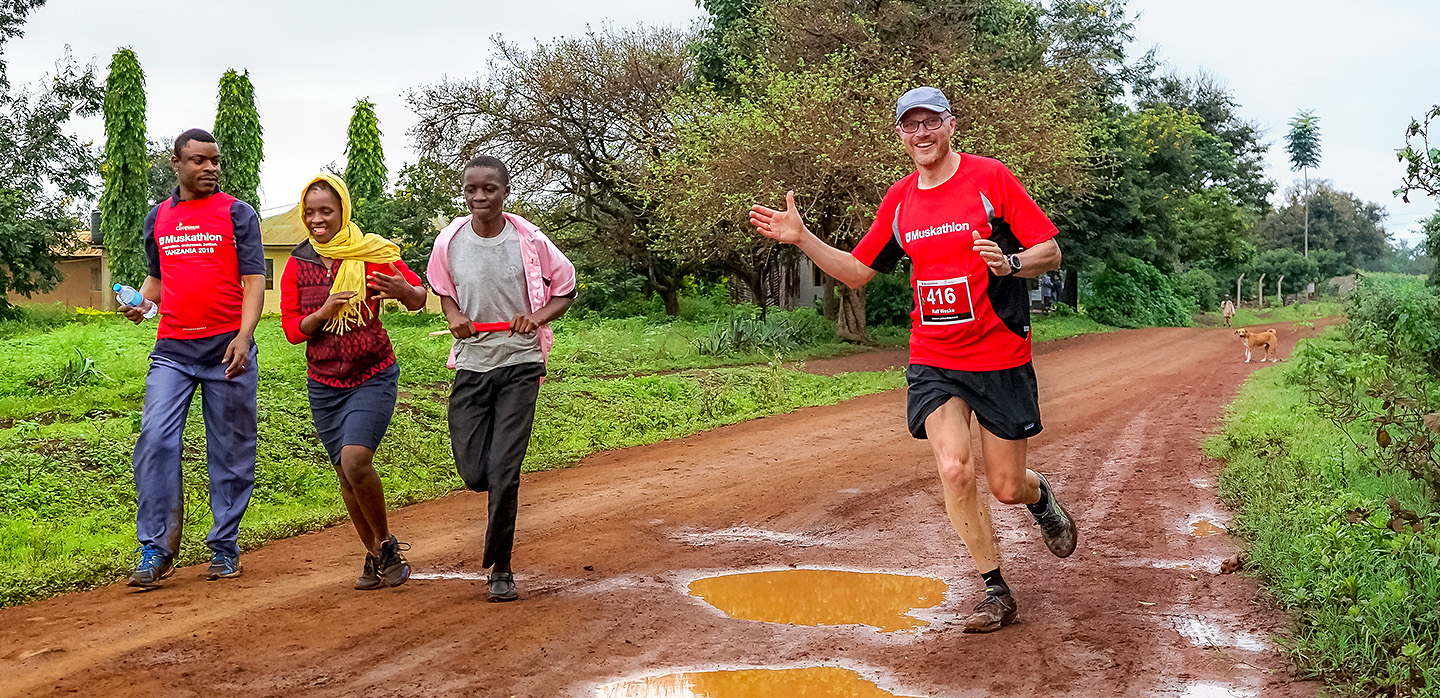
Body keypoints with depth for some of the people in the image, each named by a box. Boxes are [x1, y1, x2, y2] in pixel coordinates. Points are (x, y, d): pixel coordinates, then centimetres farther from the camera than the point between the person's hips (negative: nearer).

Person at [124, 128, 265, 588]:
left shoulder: (236, 213, 2)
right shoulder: (158, 218, 14)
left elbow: (254, 280, -3)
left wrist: (244, 335, -17)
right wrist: (140, 302, 3)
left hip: (227, 349, -3)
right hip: (172, 350, 3)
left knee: (230, 451, 4)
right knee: (155, 441, -10)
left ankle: (224, 547, 15)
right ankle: (156, 549, -2)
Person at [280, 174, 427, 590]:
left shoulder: (372, 254, -8)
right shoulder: (297, 265, 2)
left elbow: (419, 300, -2)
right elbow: (292, 329, 0)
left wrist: (404, 290, -26)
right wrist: (326, 311, -20)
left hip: (373, 377, -4)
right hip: (324, 384, 4)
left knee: (355, 459, -21)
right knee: (345, 475, 7)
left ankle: (386, 543, 0)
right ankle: (375, 556, 24)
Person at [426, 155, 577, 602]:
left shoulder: (529, 241, -8)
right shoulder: (450, 242, -2)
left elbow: (565, 290, 5)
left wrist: (537, 317, -13)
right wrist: (454, 318, -4)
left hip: (519, 365, -3)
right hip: (471, 364, 3)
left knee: (503, 471, -8)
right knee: (473, 474, 2)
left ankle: (500, 568, 8)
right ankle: (506, 497, 40)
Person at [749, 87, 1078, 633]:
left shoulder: (989, 177, -6)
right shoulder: (899, 199, 7)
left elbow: (1050, 252, -6)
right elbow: (857, 271, 15)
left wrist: (1010, 263, -27)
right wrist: (802, 238, 2)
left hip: (1000, 358, -3)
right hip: (933, 362, 3)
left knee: (1007, 487, 4)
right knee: (954, 469, -15)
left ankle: (1041, 497, 43)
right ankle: (996, 593, 3)